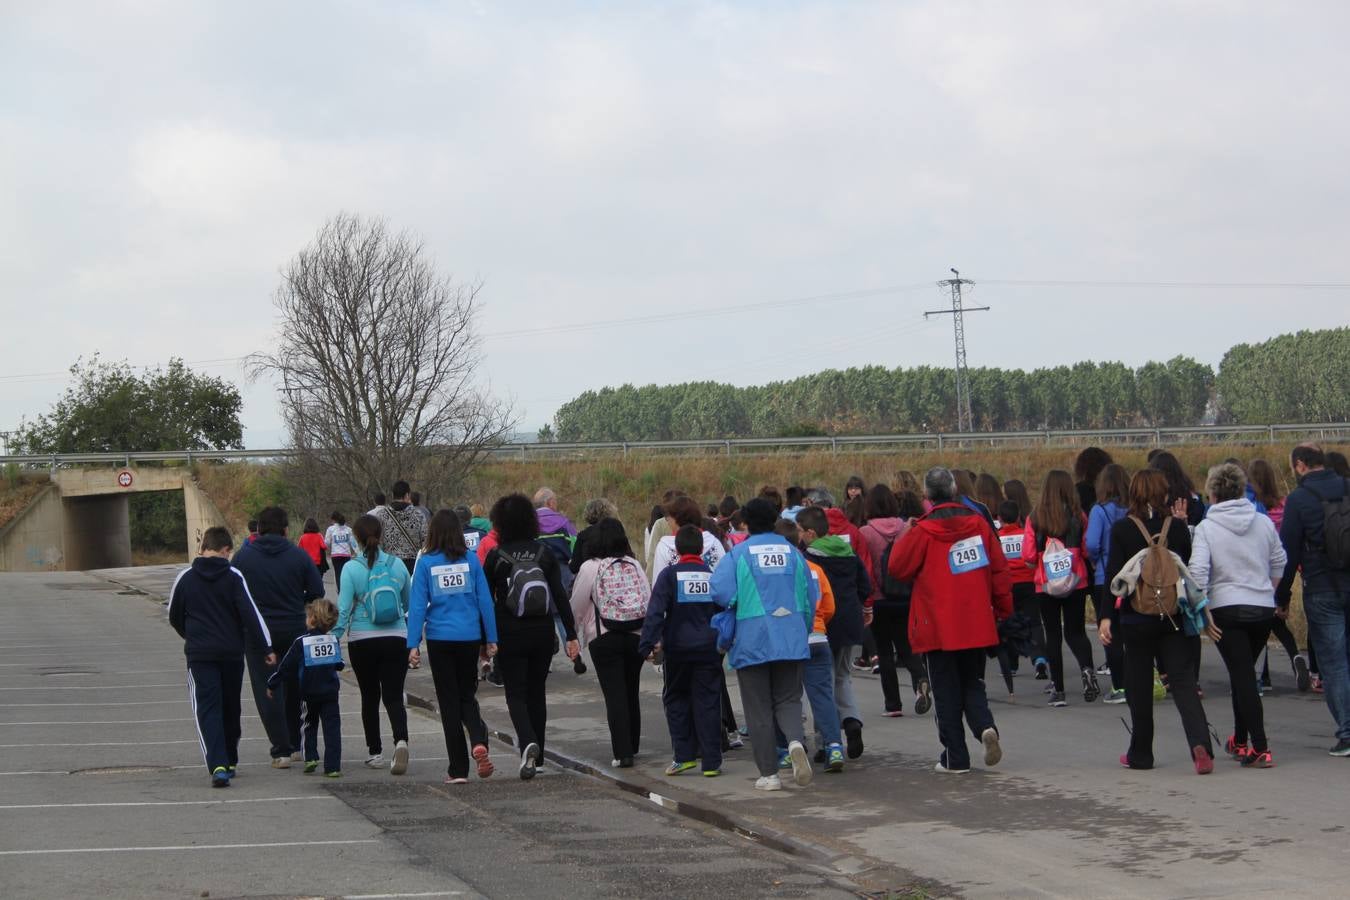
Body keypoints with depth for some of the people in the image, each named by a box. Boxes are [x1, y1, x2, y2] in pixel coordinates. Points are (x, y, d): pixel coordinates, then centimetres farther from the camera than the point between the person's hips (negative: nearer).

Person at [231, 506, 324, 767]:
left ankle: (282, 750, -4)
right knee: (294, 687, 18)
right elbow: (317, 592, -3)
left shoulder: (243, 557, -5)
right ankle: (295, 746, 25)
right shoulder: (299, 556, -3)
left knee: (267, 691, 2)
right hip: (294, 630, 2)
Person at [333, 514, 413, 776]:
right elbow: (410, 602, 13)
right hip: (396, 639, 1)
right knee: (394, 696, 0)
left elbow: (343, 609, -12)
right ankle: (401, 740, -26)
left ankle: (375, 752, 19)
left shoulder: (352, 568, -8)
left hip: (362, 641, -1)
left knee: (370, 696, 14)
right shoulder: (397, 565, 0)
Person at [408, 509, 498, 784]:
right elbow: (485, 600, 0)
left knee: (449, 700, 8)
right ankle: (478, 741, -14)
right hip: (469, 637, 1)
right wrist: (491, 640, 6)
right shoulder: (471, 560, -1)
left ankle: (458, 769, 8)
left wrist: (413, 644, -4)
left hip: (440, 640, -1)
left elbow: (418, 605, -6)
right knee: (467, 696, 16)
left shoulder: (426, 563, -5)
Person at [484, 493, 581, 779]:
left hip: (509, 635, -3)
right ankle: (536, 755, 20)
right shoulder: (545, 553, 1)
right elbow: (561, 597, -2)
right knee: (536, 692, 15)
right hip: (543, 633, 3)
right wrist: (571, 636, 0)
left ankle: (528, 742, -23)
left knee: (516, 694, 2)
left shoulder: (496, 556, -7)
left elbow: (486, 599, -3)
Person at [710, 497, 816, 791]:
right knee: (788, 700, 11)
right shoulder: (792, 552, 6)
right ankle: (796, 741, -20)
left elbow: (720, 592, -15)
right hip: (791, 639, 3)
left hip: (752, 642, -2)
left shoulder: (738, 554, -5)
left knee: (759, 709, 6)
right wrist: (803, 632, 21)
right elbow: (810, 599, 8)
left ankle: (769, 773, 6)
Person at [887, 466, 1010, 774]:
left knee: (947, 692, 5)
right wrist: (1003, 607, 14)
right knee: (973, 683, 17)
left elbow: (897, 568, -5)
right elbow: (999, 568, 4)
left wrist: (903, 539, 11)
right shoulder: (977, 523, 0)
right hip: (976, 625, 3)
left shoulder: (923, 531, -11)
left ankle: (955, 758, 5)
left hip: (939, 627, -3)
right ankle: (985, 726, -11)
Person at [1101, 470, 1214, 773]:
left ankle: (1140, 754, 15)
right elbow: (1189, 569, 4)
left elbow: (1113, 576, -8)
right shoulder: (1178, 527, -1)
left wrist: (1106, 617, -7)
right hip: (1174, 618, 1)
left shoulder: (1122, 529, -6)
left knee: (1139, 686, 8)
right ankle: (1200, 744, -19)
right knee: (1183, 681, 0)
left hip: (1136, 619, -1)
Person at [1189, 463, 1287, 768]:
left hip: (1227, 609, -4)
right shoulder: (1264, 523, 5)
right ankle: (1240, 740, 28)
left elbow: (1198, 571, -15)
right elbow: (1279, 563, 13)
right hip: (1264, 608, 4)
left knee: (1242, 677, -4)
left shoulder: (1206, 528, -7)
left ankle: (1259, 749, -12)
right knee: (1244, 674, 20)